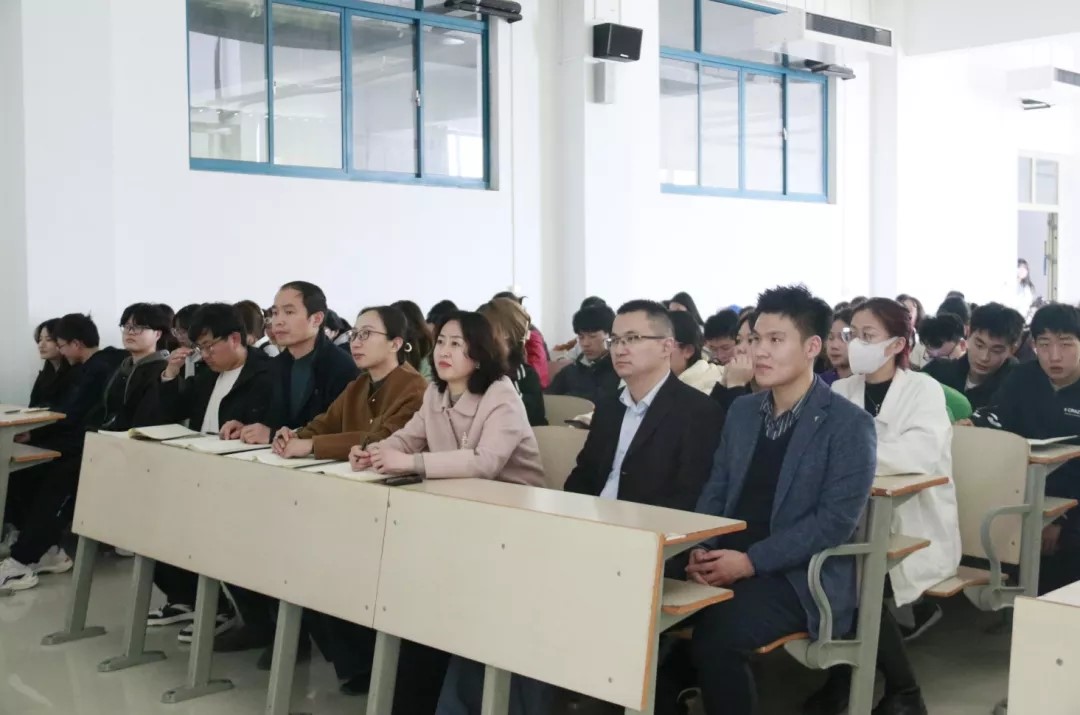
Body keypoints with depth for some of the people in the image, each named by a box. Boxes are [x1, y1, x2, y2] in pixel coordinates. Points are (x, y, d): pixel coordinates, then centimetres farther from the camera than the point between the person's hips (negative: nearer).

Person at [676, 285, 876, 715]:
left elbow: (836, 520, -14)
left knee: (715, 635, -30)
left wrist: (752, 561, -20)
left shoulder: (849, 424, -7)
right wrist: (702, 548, -6)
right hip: (726, 562, 6)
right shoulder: (741, 411, 13)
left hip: (799, 576, -5)